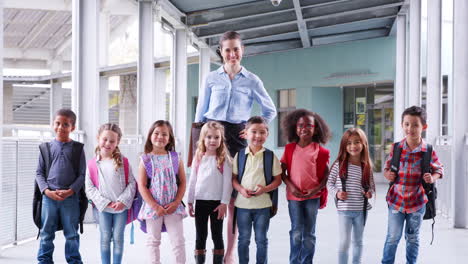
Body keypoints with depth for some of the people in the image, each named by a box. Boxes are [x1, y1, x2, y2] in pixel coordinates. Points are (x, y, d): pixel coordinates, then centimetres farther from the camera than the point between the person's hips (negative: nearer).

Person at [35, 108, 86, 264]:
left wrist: (70, 191, -13)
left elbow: (82, 174, 1)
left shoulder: (77, 148, 4)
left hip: (71, 197, -1)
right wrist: (47, 191, -9)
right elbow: (39, 172, 6)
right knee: (46, 233, 7)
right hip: (49, 197, 1)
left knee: (71, 234, 7)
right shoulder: (46, 147, 6)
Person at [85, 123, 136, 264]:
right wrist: (105, 203, -12)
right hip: (103, 208, 0)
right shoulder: (92, 164, -3)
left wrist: (123, 201, -14)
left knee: (118, 238, 6)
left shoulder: (123, 162, -2)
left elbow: (132, 183, -2)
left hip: (121, 207, 0)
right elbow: (90, 188, -3)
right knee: (105, 238, 7)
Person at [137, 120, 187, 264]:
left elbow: (182, 183, 2)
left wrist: (176, 202, -10)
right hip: (153, 206, 0)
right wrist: (155, 206, -14)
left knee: (178, 240, 1)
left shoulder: (175, 158, 0)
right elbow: (142, 186, -8)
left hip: (172, 206, 1)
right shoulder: (146, 160, -4)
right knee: (153, 240, 11)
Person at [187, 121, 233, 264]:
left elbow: (227, 182, -7)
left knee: (217, 235, 7)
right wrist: (190, 202, 7)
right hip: (200, 202, 3)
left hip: (217, 202, -3)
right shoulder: (198, 158, 5)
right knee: (200, 236, 8)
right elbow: (192, 181, 9)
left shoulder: (224, 159, -4)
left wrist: (224, 203, -11)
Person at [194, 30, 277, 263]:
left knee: (234, 196, 0)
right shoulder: (211, 79, 7)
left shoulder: (252, 80, 5)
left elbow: (270, 110, 14)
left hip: (237, 137, 0)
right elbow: (200, 113, 10)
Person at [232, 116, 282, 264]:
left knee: (261, 239, 9)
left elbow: (277, 180, -1)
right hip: (242, 203, 1)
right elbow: (234, 178, 4)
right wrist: (241, 189, -15)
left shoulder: (270, 156, -4)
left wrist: (265, 189, -18)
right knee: (243, 239, 12)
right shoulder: (240, 155, 0)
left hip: (263, 204, -1)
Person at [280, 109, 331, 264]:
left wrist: (317, 189, -13)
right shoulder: (290, 149, 1)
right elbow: (282, 171, 3)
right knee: (296, 232, 1)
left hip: (312, 196, 0)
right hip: (294, 195, 0)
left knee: (309, 233, 8)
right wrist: (291, 186, -12)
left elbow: (326, 174, 1)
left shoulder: (320, 151, -2)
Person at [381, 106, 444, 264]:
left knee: (412, 238, 16)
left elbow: (439, 169, 5)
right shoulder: (396, 148, -6)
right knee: (393, 237, 7)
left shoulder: (429, 151, -9)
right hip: (396, 200, 0)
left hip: (417, 202, 0)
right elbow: (387, 167, 8)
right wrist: (387, 174, -12)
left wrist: (433, 178, -15)